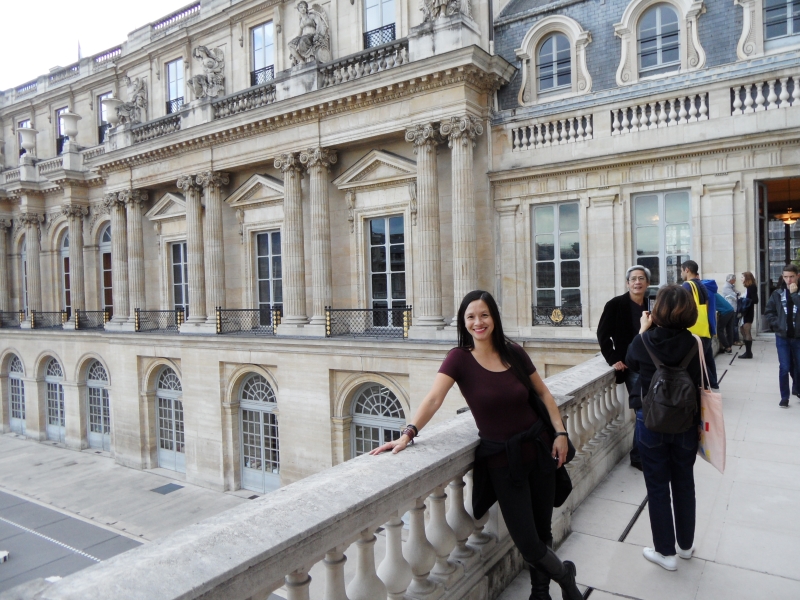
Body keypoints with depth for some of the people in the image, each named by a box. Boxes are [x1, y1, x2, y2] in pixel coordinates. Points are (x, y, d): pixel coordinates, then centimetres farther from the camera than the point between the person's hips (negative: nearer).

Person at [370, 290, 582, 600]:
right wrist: (408, 434, -34)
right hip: (501, 458, -2)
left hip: (539, 448, 2)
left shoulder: (514, 353, -2)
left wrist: (560, 432, 0)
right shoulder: (459, 358, -11)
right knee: (526, 540, 2)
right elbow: (434, 399, -22)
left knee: (542, 531, 13)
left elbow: (543, 393, 9)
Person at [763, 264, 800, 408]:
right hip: (782, 337, 0)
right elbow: (768, 312, 6)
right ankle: (784, 397, 7)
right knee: (784, 368, -1)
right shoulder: (777, 294, 2)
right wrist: (777, 324, -5)